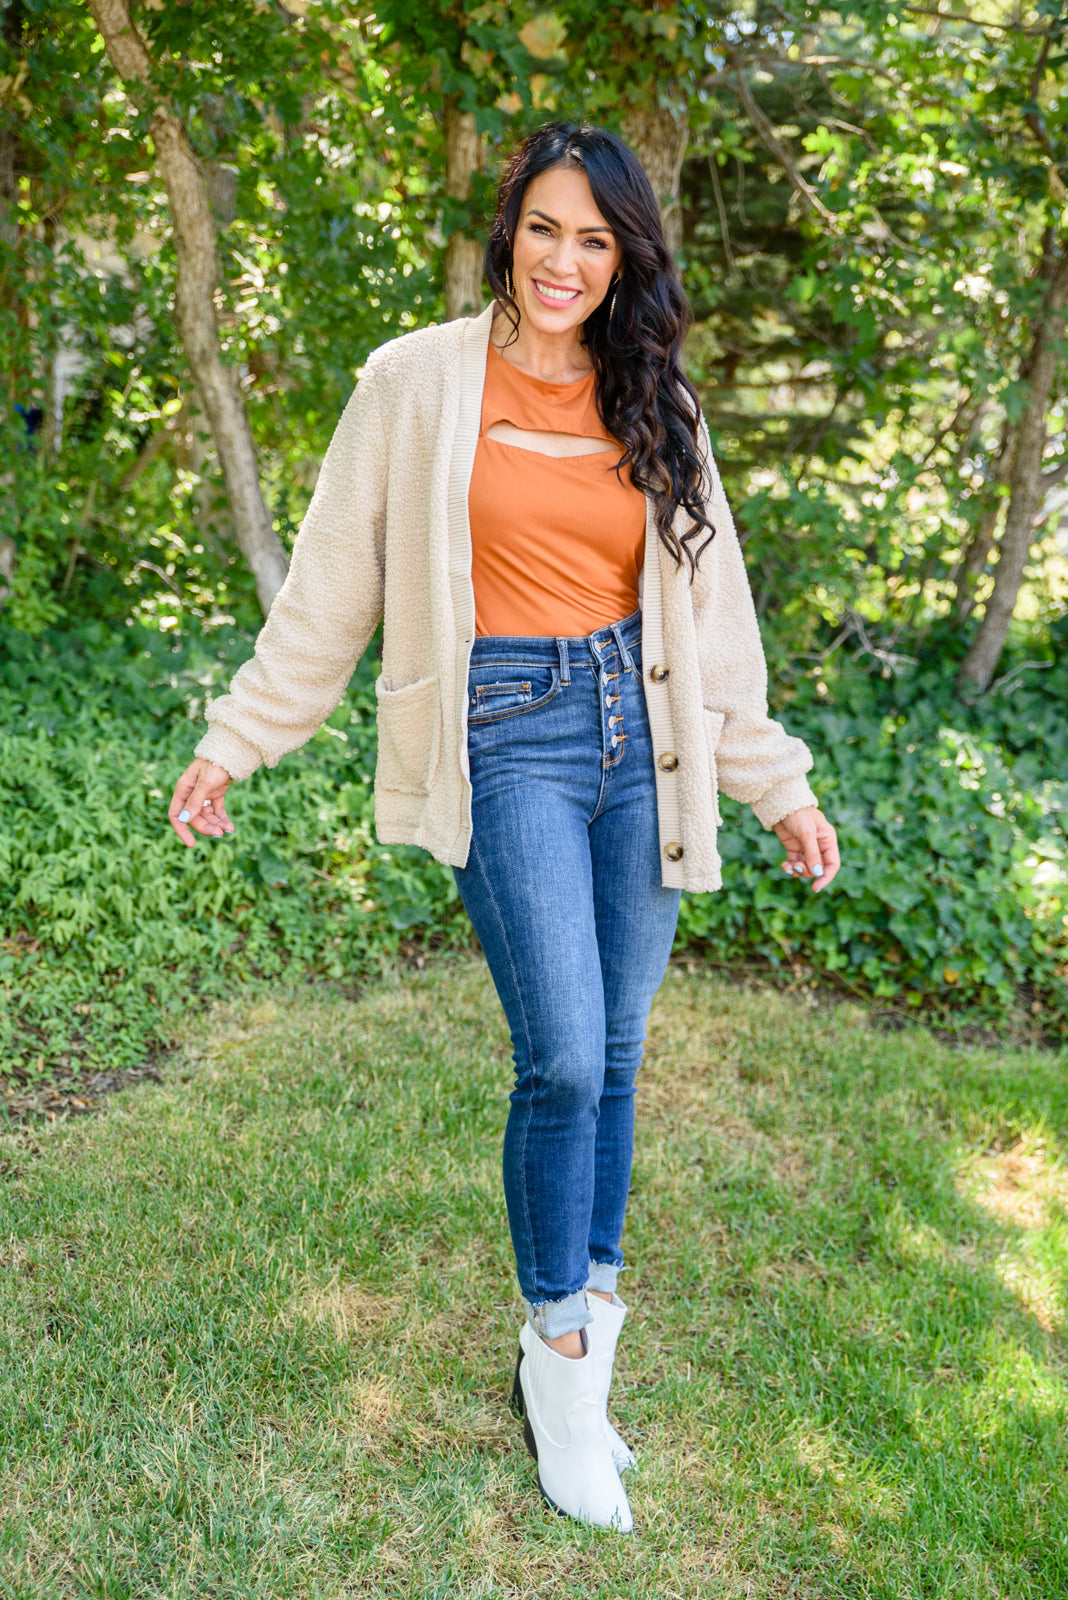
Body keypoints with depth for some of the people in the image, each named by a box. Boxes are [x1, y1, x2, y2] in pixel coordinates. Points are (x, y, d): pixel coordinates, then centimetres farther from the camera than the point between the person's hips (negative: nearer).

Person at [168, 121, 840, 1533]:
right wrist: (235, 741, 5)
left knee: (614, 1059, 7)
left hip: (639, 736, 4)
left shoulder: (655, 407, 11)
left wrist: (778, 782, 14)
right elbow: (331, 587, 5)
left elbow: (709, 610, 14)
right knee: (564, 1061, -11)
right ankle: (560, 1360, 11)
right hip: (510, 739, -4)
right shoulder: (420, 382, 1)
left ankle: (584, 1323, 26)